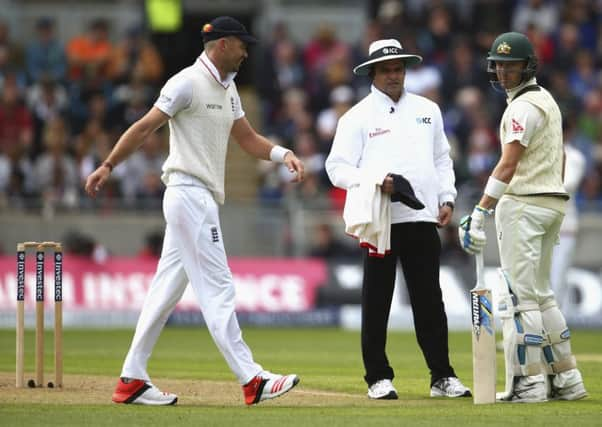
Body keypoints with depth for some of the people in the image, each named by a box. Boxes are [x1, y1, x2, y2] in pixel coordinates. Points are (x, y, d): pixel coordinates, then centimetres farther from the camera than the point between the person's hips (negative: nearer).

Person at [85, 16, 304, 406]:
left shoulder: (226, 88, 17)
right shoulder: (188, 82, -11)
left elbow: (247, 138, 19)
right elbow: (145, 127, -12)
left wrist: (283, 154, 2)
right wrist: (109, 166, -16)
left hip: (203, 198, 10)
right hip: (189, 194, -10)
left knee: (167, 290, 9)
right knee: (217, 288, -10)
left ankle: (132, 380, 11)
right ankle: (251, 380, -12)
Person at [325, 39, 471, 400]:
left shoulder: (427, 111, 15)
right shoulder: (357, 118, 2)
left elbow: (442, 159, 20)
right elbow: (338, 169, -3)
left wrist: (447, 199, 7)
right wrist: (375, 181, -18)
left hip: (422, 220, 3)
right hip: (379, 221, -3)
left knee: (430, 299, 4)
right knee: (376, 301, 0)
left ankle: (442, 376, 7)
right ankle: (379, 378, 5)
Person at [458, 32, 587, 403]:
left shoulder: (524, 106, -13)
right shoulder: (548, 101, 17)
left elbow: (508, 165, -21)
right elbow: (559, 159, 21)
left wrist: (480, 212, -25)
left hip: (523, 205, -10)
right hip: (552, 202, 10)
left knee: (519, 294, -9)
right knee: (541, 293, 15)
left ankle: (528, 382, -11)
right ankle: (566, 378, 15)